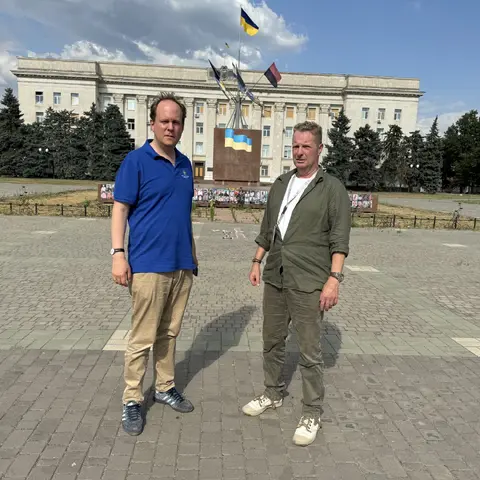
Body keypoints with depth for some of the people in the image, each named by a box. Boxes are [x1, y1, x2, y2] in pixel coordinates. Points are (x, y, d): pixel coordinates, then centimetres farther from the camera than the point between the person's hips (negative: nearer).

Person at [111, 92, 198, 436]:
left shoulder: (185, 164, 12)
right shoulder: (136, 161, -6)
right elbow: (120, 209, -8)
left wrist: (192, 252, 18)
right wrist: (118, 254, -15)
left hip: (182, 264, 6)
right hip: (149, 264, -6)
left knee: (170, 332, 16)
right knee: (143, 338, 3)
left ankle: (166, 387, 32)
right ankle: (132, 401, 19)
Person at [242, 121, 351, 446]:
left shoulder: (332, 188, -5)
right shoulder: (281, 184, 12)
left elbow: (339, 239, -9)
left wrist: (334, 278, -16)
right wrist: (257, 262, 14)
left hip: (308, 284, -6)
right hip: (274, 278, 6)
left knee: (310, 353, 3)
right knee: (272, 341, 18)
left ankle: (312, 415, 21)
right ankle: (273, 394, 38)